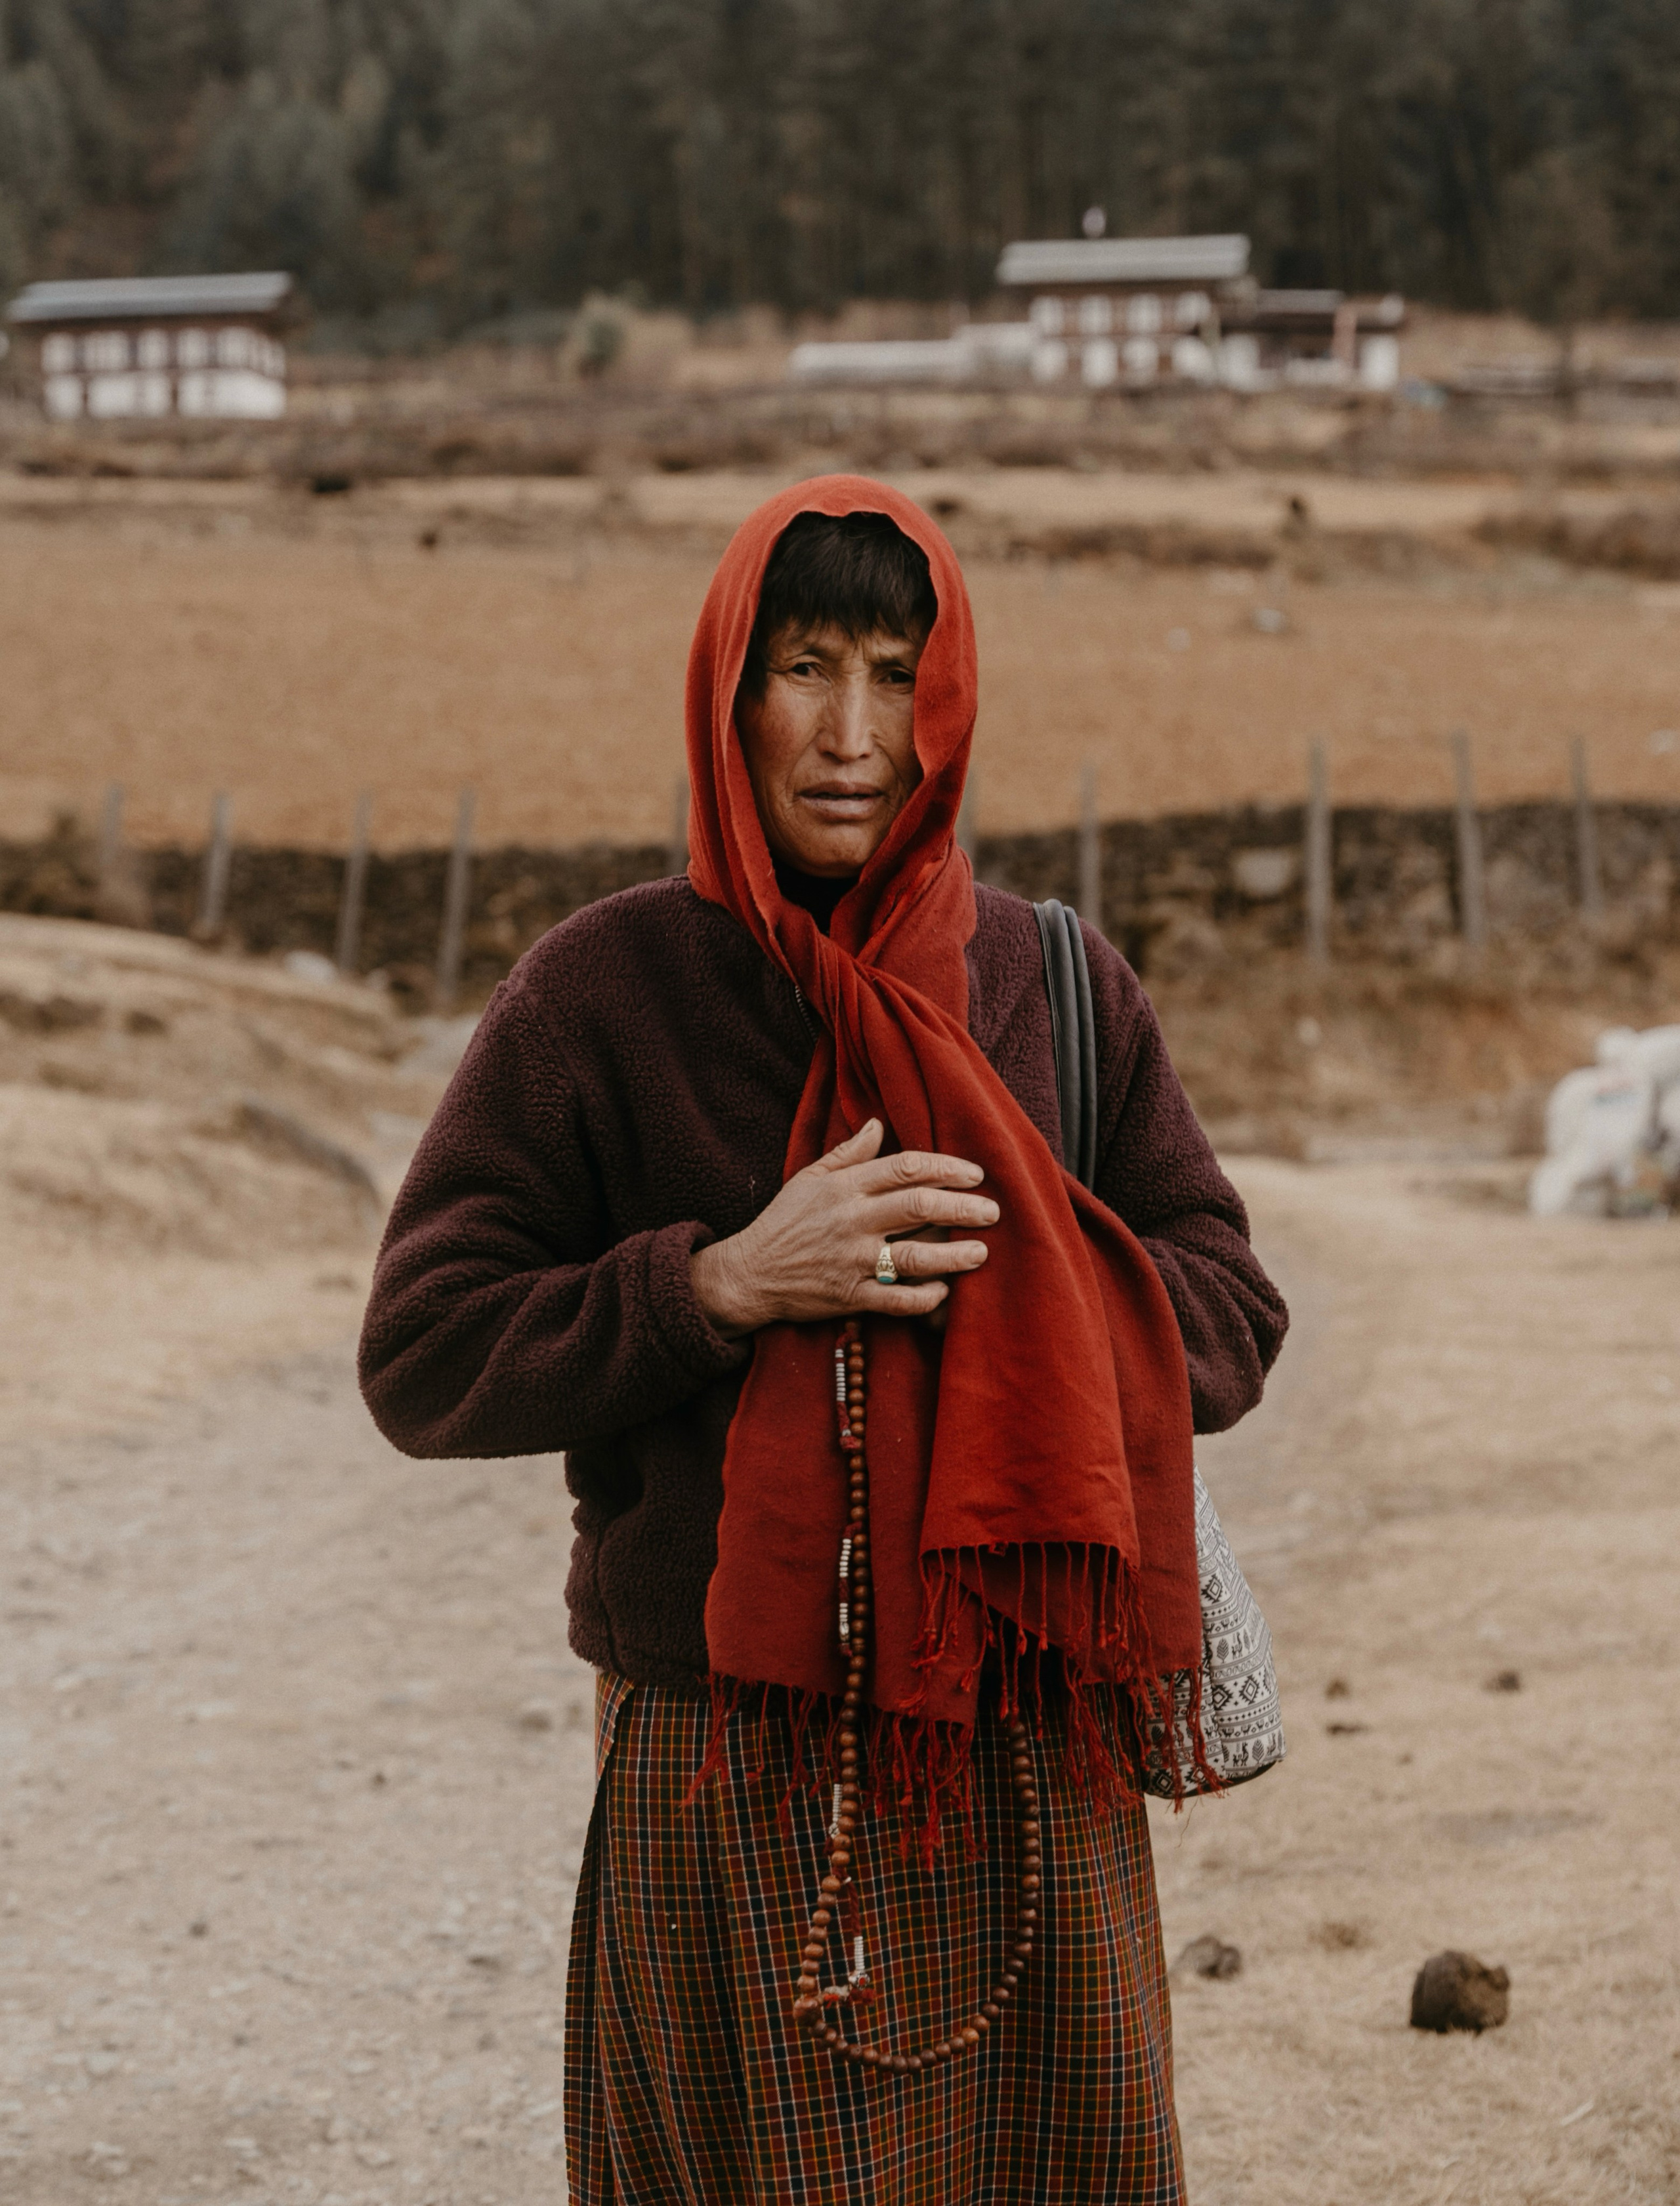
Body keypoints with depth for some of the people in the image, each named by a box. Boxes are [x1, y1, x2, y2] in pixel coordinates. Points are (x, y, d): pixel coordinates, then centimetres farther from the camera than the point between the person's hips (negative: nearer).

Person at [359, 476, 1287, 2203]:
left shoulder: (1054, 984, 5)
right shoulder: (600, 996, -4)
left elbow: (1232, 1318, 6)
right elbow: (418, 1362, -6)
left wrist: (1009, 1278, -13)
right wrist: (723, 1284, -18)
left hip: (1026, 1779, 3)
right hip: (727, 1785, -2)